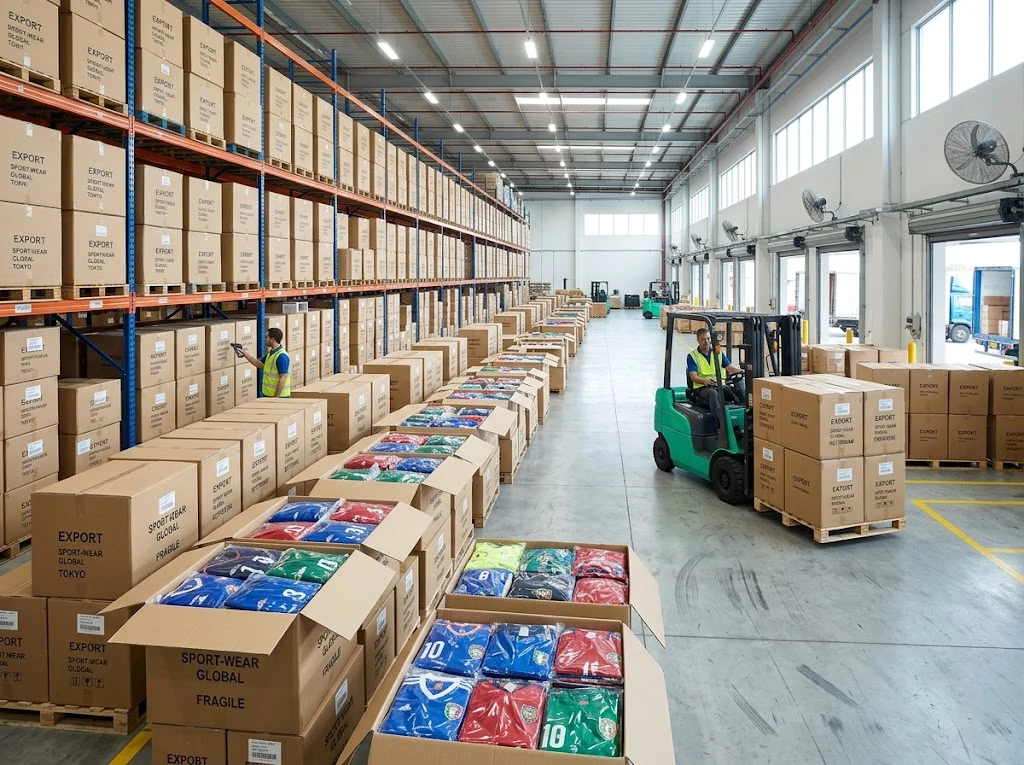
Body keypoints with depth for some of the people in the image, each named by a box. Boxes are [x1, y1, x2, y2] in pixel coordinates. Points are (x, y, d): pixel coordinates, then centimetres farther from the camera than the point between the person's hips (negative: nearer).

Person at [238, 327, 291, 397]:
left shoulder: (282, 356, -21)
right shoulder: (271, 352, 9)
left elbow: (283, 378, -24)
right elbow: (260, 364, 25)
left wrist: (276, 397, -24)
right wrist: (244, 354, 21)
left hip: (279, 396, -10)